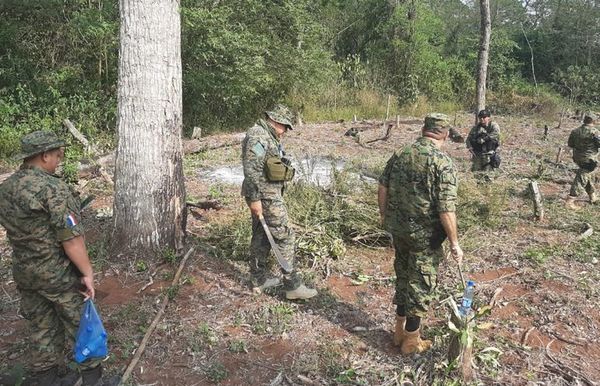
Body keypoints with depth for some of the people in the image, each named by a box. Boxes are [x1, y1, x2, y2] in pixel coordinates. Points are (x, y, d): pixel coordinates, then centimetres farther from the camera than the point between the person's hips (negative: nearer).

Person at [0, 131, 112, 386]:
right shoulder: (53, 188, -22)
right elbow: (70, 237, -23)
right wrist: (87, 273, -16)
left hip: (24, 274, 7)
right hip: (59, 274, -7)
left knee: (42, 328, 20)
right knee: (79, 324, 12)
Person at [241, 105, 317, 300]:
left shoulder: (267, 136, 16)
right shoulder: (258, 135, -16)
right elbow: (251, 169, -23)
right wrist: (254, 199, -24)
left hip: (268, 193, 10)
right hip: (265, 196, -10)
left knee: (261, 236, 15)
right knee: (284, 236, -7)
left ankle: (261, 278, 25)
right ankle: (293, 285, -1)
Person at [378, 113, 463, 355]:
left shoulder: (400, 154, 1)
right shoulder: (443, 163, -18)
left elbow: (382, 188, 6)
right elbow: (446, 208, -22)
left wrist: (385, 216, 21)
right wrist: (454, 243, -13)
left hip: (397, 229, 6)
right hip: (425, 235, -6)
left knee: (403, 276, 21)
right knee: (421, 284, 10)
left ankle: (400, 330, 35)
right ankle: (411, 341, 23)